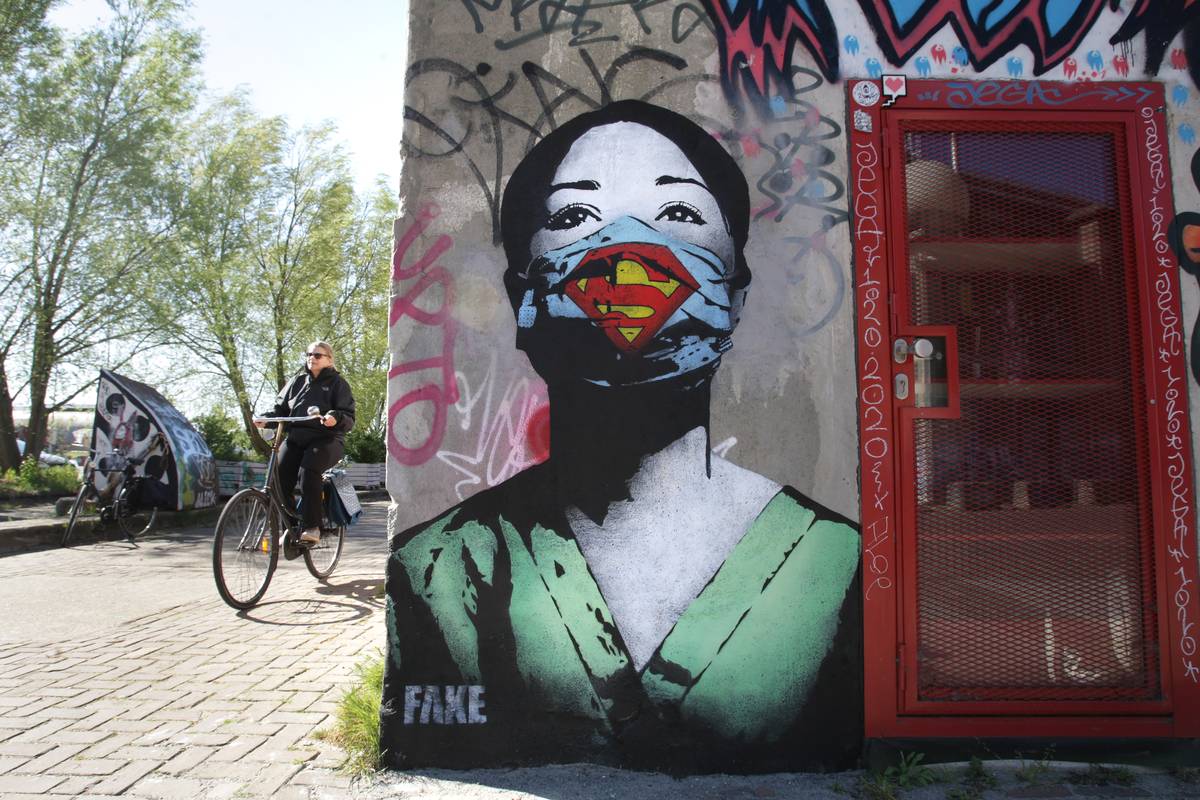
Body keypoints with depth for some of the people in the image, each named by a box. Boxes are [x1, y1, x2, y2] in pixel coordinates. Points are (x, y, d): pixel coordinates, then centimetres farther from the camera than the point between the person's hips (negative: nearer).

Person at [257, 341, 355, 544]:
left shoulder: (337, 383, 6)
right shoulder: (297, 381, 19)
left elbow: (349, 419, -3)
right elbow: (281, 408, 17)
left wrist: (335, 418, -26)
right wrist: (266, 419, -4)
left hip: (326, 439, -4)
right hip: (295, 437, 4)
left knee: (309, 468, -33)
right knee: (280, 473, -20)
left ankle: (312, 527, -29)